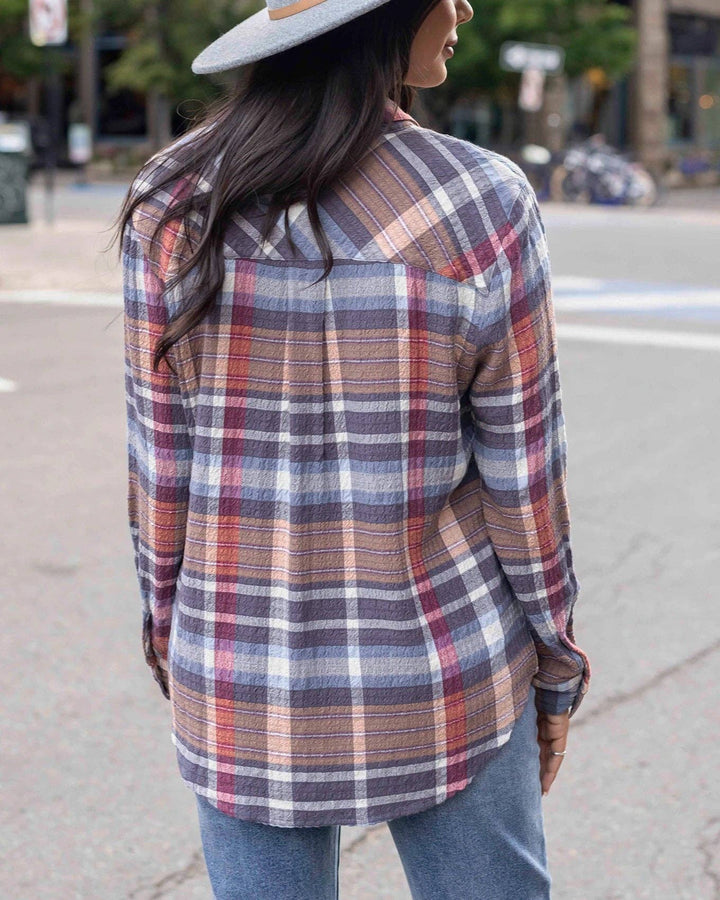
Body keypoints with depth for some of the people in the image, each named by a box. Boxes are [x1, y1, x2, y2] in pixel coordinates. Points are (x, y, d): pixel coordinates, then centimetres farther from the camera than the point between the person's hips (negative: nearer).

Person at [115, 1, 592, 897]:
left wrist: (171, 626, 12)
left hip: (246, 685, 2)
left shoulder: (173, 202, -9)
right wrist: (555, 670, 5)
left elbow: (159, 460, -4)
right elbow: (522, 476, -9)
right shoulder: (484, 206, -16)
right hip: (437, 677, -2)